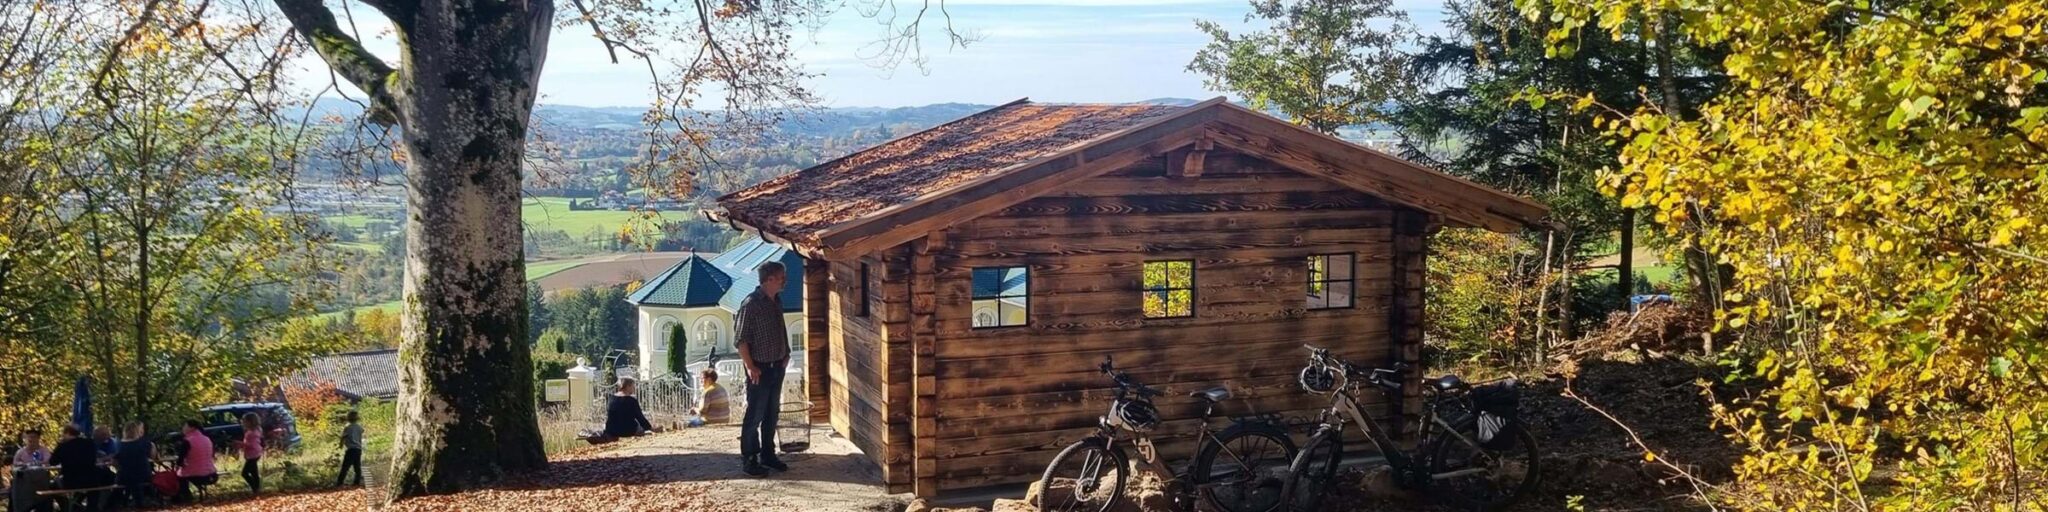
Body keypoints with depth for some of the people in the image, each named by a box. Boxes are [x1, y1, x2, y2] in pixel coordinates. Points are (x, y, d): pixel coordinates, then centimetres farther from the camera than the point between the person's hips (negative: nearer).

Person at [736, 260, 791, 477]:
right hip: (759, 369, -8)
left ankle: (767, 455, 25)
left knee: (772, 414, 14)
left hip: (777, 367, 8)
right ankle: (748, 459, 7)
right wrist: (750, 367, -19)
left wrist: (785, 355, 10)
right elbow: (742, 340, -17)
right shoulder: (751, 303, -17)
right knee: (754, 415, -1)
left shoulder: (776, 301, 8)